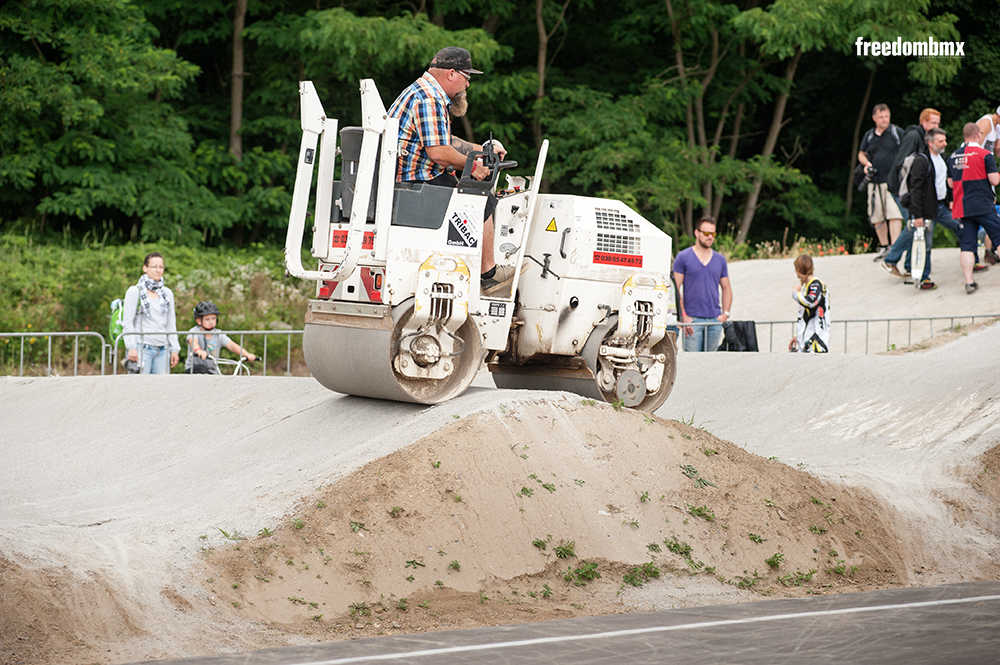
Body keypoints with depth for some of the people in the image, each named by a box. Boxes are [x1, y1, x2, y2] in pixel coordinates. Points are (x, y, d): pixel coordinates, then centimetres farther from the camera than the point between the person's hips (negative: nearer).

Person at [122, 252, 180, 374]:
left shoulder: (167, 293, 16)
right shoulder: (135, 291, 2)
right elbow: (127, 322, -2)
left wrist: (175, 349, 11)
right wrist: (131, 347, -11)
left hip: (162, 350, 4)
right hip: (142, 348, -4)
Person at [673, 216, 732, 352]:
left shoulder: (720, 260, 14)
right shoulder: (683, 257, 1)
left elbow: (726, 288, 19)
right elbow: (677, 288, -2)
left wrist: (725, 313, 5)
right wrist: (683, 315, -10)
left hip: (715, 320, 4)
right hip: (692, 319, -4)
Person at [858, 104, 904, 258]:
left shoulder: (896, 132, 2)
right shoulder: (869, 135, 12)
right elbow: (861, 154, 25)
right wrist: (866, 163, 4)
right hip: (875, 182, 4)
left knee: (894, 214, -16)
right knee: (877, 216, 7)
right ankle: (883, 247, 23)